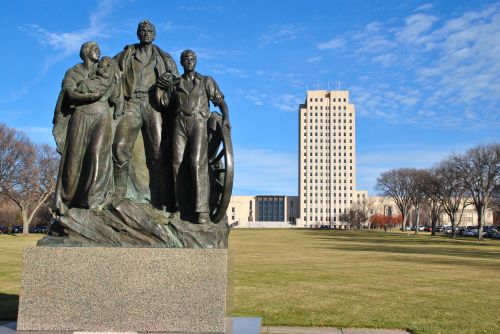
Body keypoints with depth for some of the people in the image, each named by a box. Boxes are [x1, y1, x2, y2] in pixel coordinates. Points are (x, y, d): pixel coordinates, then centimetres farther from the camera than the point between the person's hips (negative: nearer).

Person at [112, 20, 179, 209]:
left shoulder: (164, 58, 23)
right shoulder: (125, 55, 23)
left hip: (153, 105, 0)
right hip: (130, 104, 0)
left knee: (157, 153, -9)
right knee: (121, 147, -17)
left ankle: (159, 201, -8)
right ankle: (117, 197, -14)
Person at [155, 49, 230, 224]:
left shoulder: (206, 81, 16)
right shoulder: (175, 83, 23)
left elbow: (220, 101, 8)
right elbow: (162, 102, 22)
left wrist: (226, 117, -7)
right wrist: (159, 86, 9)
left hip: (198, 123, -3)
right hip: (179, 123, 3)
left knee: (198, 164, -18)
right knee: (177, 164, -8)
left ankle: (202, 211, -23)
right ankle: (181, 207, -4)